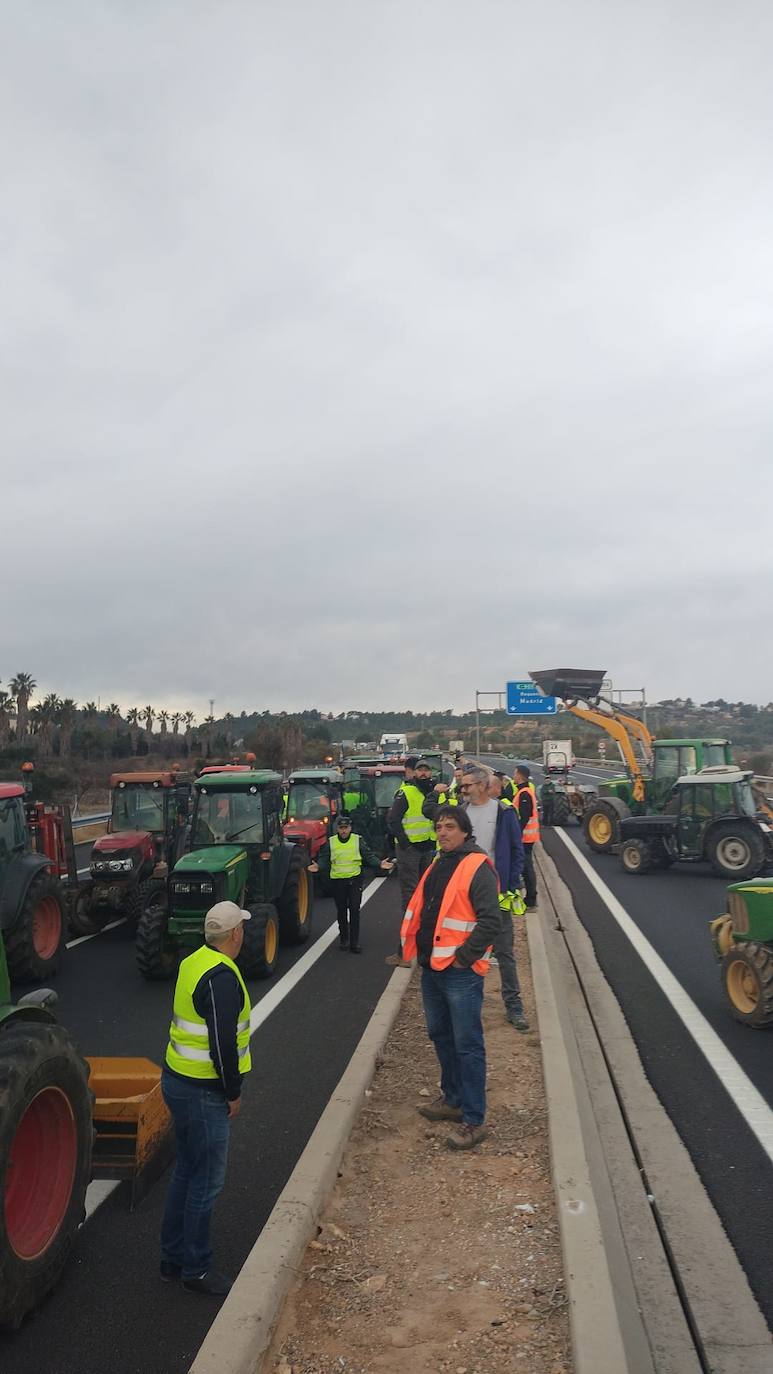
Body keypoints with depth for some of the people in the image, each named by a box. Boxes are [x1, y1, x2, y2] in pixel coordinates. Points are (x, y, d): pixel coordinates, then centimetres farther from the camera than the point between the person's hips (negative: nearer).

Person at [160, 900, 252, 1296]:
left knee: (186, 1170, 21)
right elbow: (223, 1042, -25)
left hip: (178, 1081, 9)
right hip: (203, 1092, -9)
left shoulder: (193, 963, 5)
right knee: (205, 1181, 5)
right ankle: (196, 1269, 19)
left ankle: (173, 1257, 33)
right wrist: (233, 1093, -12)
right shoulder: (222, 977, -24)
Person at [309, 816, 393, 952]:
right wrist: (318, 866, -18)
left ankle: (354, 942, 0)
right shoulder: (330, 842, 2)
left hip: (354, 880, -1)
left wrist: (380, 864, -15)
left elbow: (369, 856, 1)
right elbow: (324, 858, 3)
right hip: (337, 880, 1)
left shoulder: (358, 840, 0)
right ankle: (343, 938, 29)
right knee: (341, 911, 13)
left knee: (354, 910, -5)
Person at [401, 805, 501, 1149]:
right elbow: (420, 911, 23)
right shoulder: (438, 865, 13)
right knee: (440, 1035, 21)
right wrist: (414, 947, 14)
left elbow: (490, 921, -21)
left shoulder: (477, 867, -15)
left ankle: (473, 1120, 9)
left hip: (460, 973, -9)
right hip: (431, 968, 9)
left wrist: (465, 956, -18)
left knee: (468, 1045, -1)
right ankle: (453, 1099, 37)